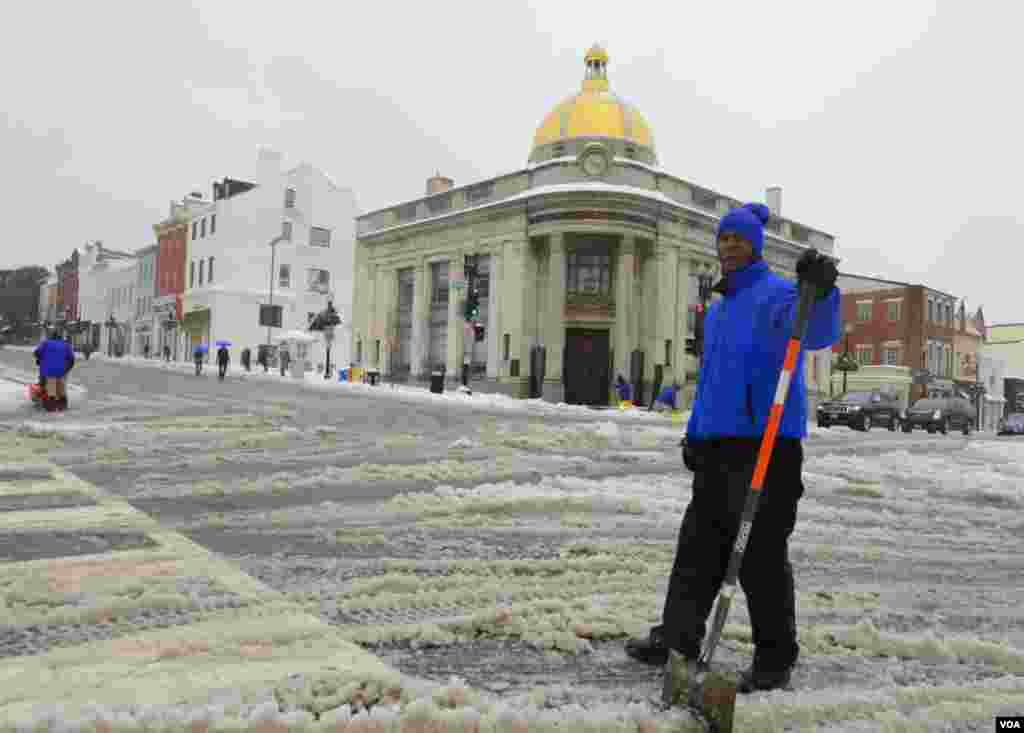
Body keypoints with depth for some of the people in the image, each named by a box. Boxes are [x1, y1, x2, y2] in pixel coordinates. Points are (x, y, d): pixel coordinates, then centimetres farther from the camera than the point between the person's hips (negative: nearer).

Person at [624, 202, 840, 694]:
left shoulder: (776, 294, -4)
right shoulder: (717, 310, 21)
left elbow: (817, 333, -25)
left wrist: (821, 292, -45)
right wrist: (694, 433, 22)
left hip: (768, 443, -8)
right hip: (718, 445, 8)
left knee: (761, 555, -2)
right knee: (698, 545, 12)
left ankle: (775, 659, 13)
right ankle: (678, 638, 23)